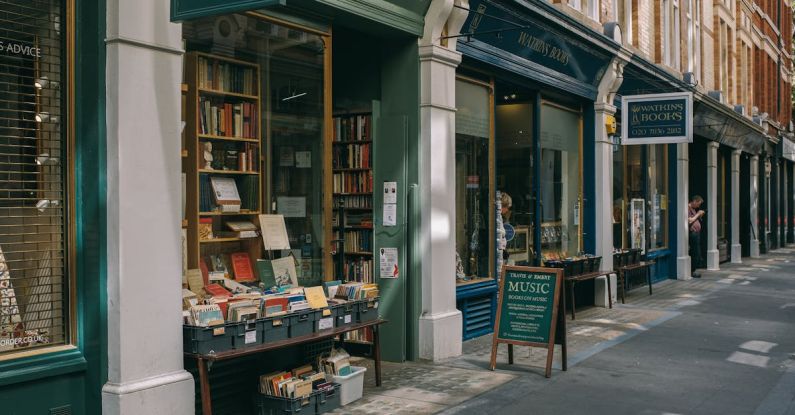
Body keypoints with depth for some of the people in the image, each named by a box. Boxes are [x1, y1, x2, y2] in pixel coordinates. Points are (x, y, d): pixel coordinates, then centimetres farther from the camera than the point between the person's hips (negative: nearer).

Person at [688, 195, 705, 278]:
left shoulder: (693, 209, 19)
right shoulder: (688, 208, -12)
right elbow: (690, 221, -21)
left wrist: (700, 216, 9)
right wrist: (697, 214, -12)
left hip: (696, 233, 10)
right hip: (692, 233, -10)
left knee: (697, 253, 11)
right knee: (695, 253, -9)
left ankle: (693, 270, 16)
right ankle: (692, 271, -3)